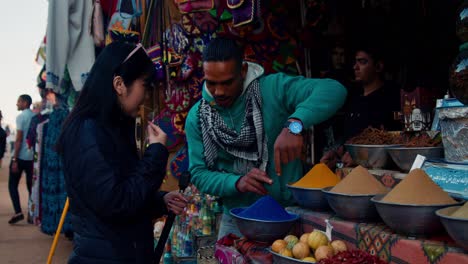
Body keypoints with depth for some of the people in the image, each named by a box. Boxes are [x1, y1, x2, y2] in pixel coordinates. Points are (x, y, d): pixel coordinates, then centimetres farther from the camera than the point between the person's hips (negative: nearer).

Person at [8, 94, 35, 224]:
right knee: (31, 186, 11)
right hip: (32, 157, 5)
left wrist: (14, 159, -12)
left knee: (12, 185, 5)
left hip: (20, 157, -5)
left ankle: (18, 212, -7)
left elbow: (19, 139, -13)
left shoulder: (21, 117, -8)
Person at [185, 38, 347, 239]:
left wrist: (294, 124, -43)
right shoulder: (197, 117, -4)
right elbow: (198, 174, -6)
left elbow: (333, 89, -26)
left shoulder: (272, 88, -15)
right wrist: (237, 182, -26)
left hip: (288, 211, -2)